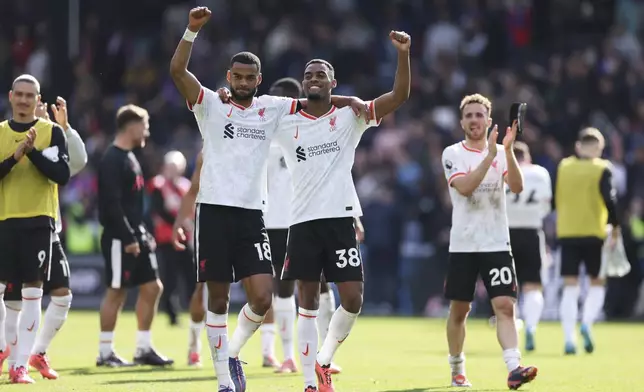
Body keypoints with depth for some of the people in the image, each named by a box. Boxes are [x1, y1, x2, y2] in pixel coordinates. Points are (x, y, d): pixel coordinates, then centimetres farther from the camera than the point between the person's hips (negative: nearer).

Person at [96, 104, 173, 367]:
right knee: (116, 292, -5)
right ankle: (105, 353, 2)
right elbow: (111, 203, -20)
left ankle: (144, 349, 14)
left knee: (152, 287, 8)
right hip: (119, 238, -10)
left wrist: (144, 234, 19)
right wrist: (127, 238, -21)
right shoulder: (113, 160, -14)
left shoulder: (130, 158, 17)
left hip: (135, 235, 10)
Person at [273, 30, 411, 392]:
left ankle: (325, 360, 18)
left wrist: (403, 54, -19)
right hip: (303, 222, 1)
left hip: (341, 219, 0)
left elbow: (400, 96, -5)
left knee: (353, 300, -5)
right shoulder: (286, 124, 7)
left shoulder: (349, 117, 3)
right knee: (308, 302, 3)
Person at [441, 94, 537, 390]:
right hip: (463, 244, -1)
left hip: (497, 243, 1)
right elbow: (465, 187, -19)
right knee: (459, 309, 8)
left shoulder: (502, 153, 5)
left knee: (505, 306, -13)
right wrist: (490, 155, -26)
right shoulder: (453, 154, -1)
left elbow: (517, 187, -12)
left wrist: (508, 150, -24)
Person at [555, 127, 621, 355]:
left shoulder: (563, 167, 7)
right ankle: (587, 323, -14)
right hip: (593, 233, -3)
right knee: (597, 283, 11)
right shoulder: (601, 169, -5)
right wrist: (615, 226, -4)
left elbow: (556, 200, 12)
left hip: (566, 233, 3)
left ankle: (569, 339, -5)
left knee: (570, 287, 4)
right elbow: (610, 199, -13)